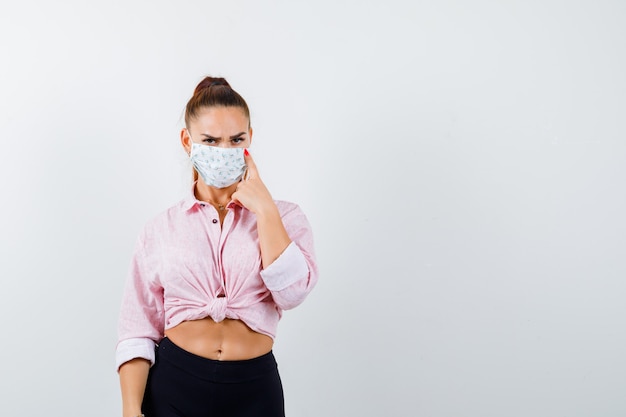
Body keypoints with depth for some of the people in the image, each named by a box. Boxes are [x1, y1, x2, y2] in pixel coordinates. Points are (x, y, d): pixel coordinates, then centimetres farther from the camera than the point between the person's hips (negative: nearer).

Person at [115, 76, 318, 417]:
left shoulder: (283, 216, 2)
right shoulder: (161, 229, 3)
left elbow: (292, 291, -16)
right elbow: (138, 330, 0)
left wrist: (264, 209, -13)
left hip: (253, 388, 0)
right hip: (173, 388, 0)